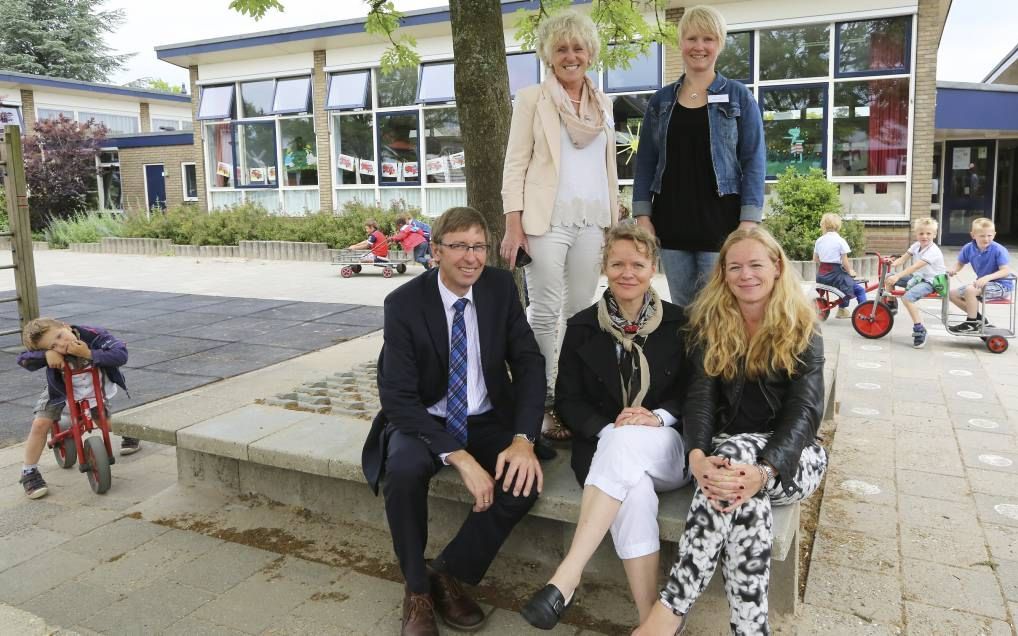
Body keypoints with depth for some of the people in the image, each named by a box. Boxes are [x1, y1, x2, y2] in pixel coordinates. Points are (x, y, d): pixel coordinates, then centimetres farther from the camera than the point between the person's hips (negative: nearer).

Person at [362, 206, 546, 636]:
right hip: (424, 422, -2)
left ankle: (448, 573, -4)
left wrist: (523, 439, -23)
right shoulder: (404, 303, -16)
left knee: (525, 477, -27)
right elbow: (398, 398, -20)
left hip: (487, 422, 3)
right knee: (404, 469, -34)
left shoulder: (501, 287, -6)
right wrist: (459, 457, -31)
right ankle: (417, 588, -8)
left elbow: (529, 363, -7)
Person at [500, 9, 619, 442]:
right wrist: (513, 225, -12)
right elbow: (515, 165, -2)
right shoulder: (532, 99, 3)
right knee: (545, 312, -5)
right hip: (547, 220, -4)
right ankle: (542, 403, 3)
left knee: (582, 311, 6)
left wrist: (614, 219, 13)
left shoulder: (603, 103, 17)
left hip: (591, 219, 4)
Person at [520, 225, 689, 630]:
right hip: (604, 446, 0)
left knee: (627, 442, -37)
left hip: (665, 448, 0)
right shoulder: (582, 327, 5)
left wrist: (659, 417, -14)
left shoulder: (678, 324, 6)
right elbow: (567, 400, 5)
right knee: (633, 489, -36)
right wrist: (608, 428, -13)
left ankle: (567, 577, -39)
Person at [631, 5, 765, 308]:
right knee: (681, 309, 9)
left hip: (720, 221, -2)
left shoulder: (739, 97, 3)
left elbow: (753, 162, -2)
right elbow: (645, 162, 9)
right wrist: (642, 215, 0)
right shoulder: (661, 100, 10)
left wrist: (748, 222, -11)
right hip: (671, 221, 3)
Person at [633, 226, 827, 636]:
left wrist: (764, 471, -35)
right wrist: (697, 456, -32)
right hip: (728, 449, 2)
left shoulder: (802, 330, -1)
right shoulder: (709, 325, 5)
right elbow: (700, 397, -8)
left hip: (791, 457, -1)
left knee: (736, 453, -37)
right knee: (737, 476, -36)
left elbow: (805, 411, -14)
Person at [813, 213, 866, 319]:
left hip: (821, 275, 7)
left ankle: (842, 310, 40)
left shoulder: (819, 241, 5)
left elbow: (815, 259, 11)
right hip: (835, 273, -7)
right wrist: (850, 271, 4)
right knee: (860, 289, 0)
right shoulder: (840, 241, -9)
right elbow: (844, 261, -10)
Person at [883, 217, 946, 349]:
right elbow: (903, 259, -3)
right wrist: (892, 264, -25)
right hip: (917, 278, 8)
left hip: (930, 281, -8)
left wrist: (897, 276, -41)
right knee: (888, 279, 0)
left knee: (908, 297, -32)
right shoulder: (916, 245, 3)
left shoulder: (933, 251, -23)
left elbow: (915, 267, -33)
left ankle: (919, 329, -24)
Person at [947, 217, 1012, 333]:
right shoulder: (969, 248, -6)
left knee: (970, 290, -32)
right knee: (952, 294, 5)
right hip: (984, 283, 8)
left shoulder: (999, 250, -21)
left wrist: (987, 278, -40)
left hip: (1001, 285, -8)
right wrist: (953, 269, -12)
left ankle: (972, 324, -15)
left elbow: (1006, 271, -26)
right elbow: (960, 263, 11)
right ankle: (979, 318, 15)